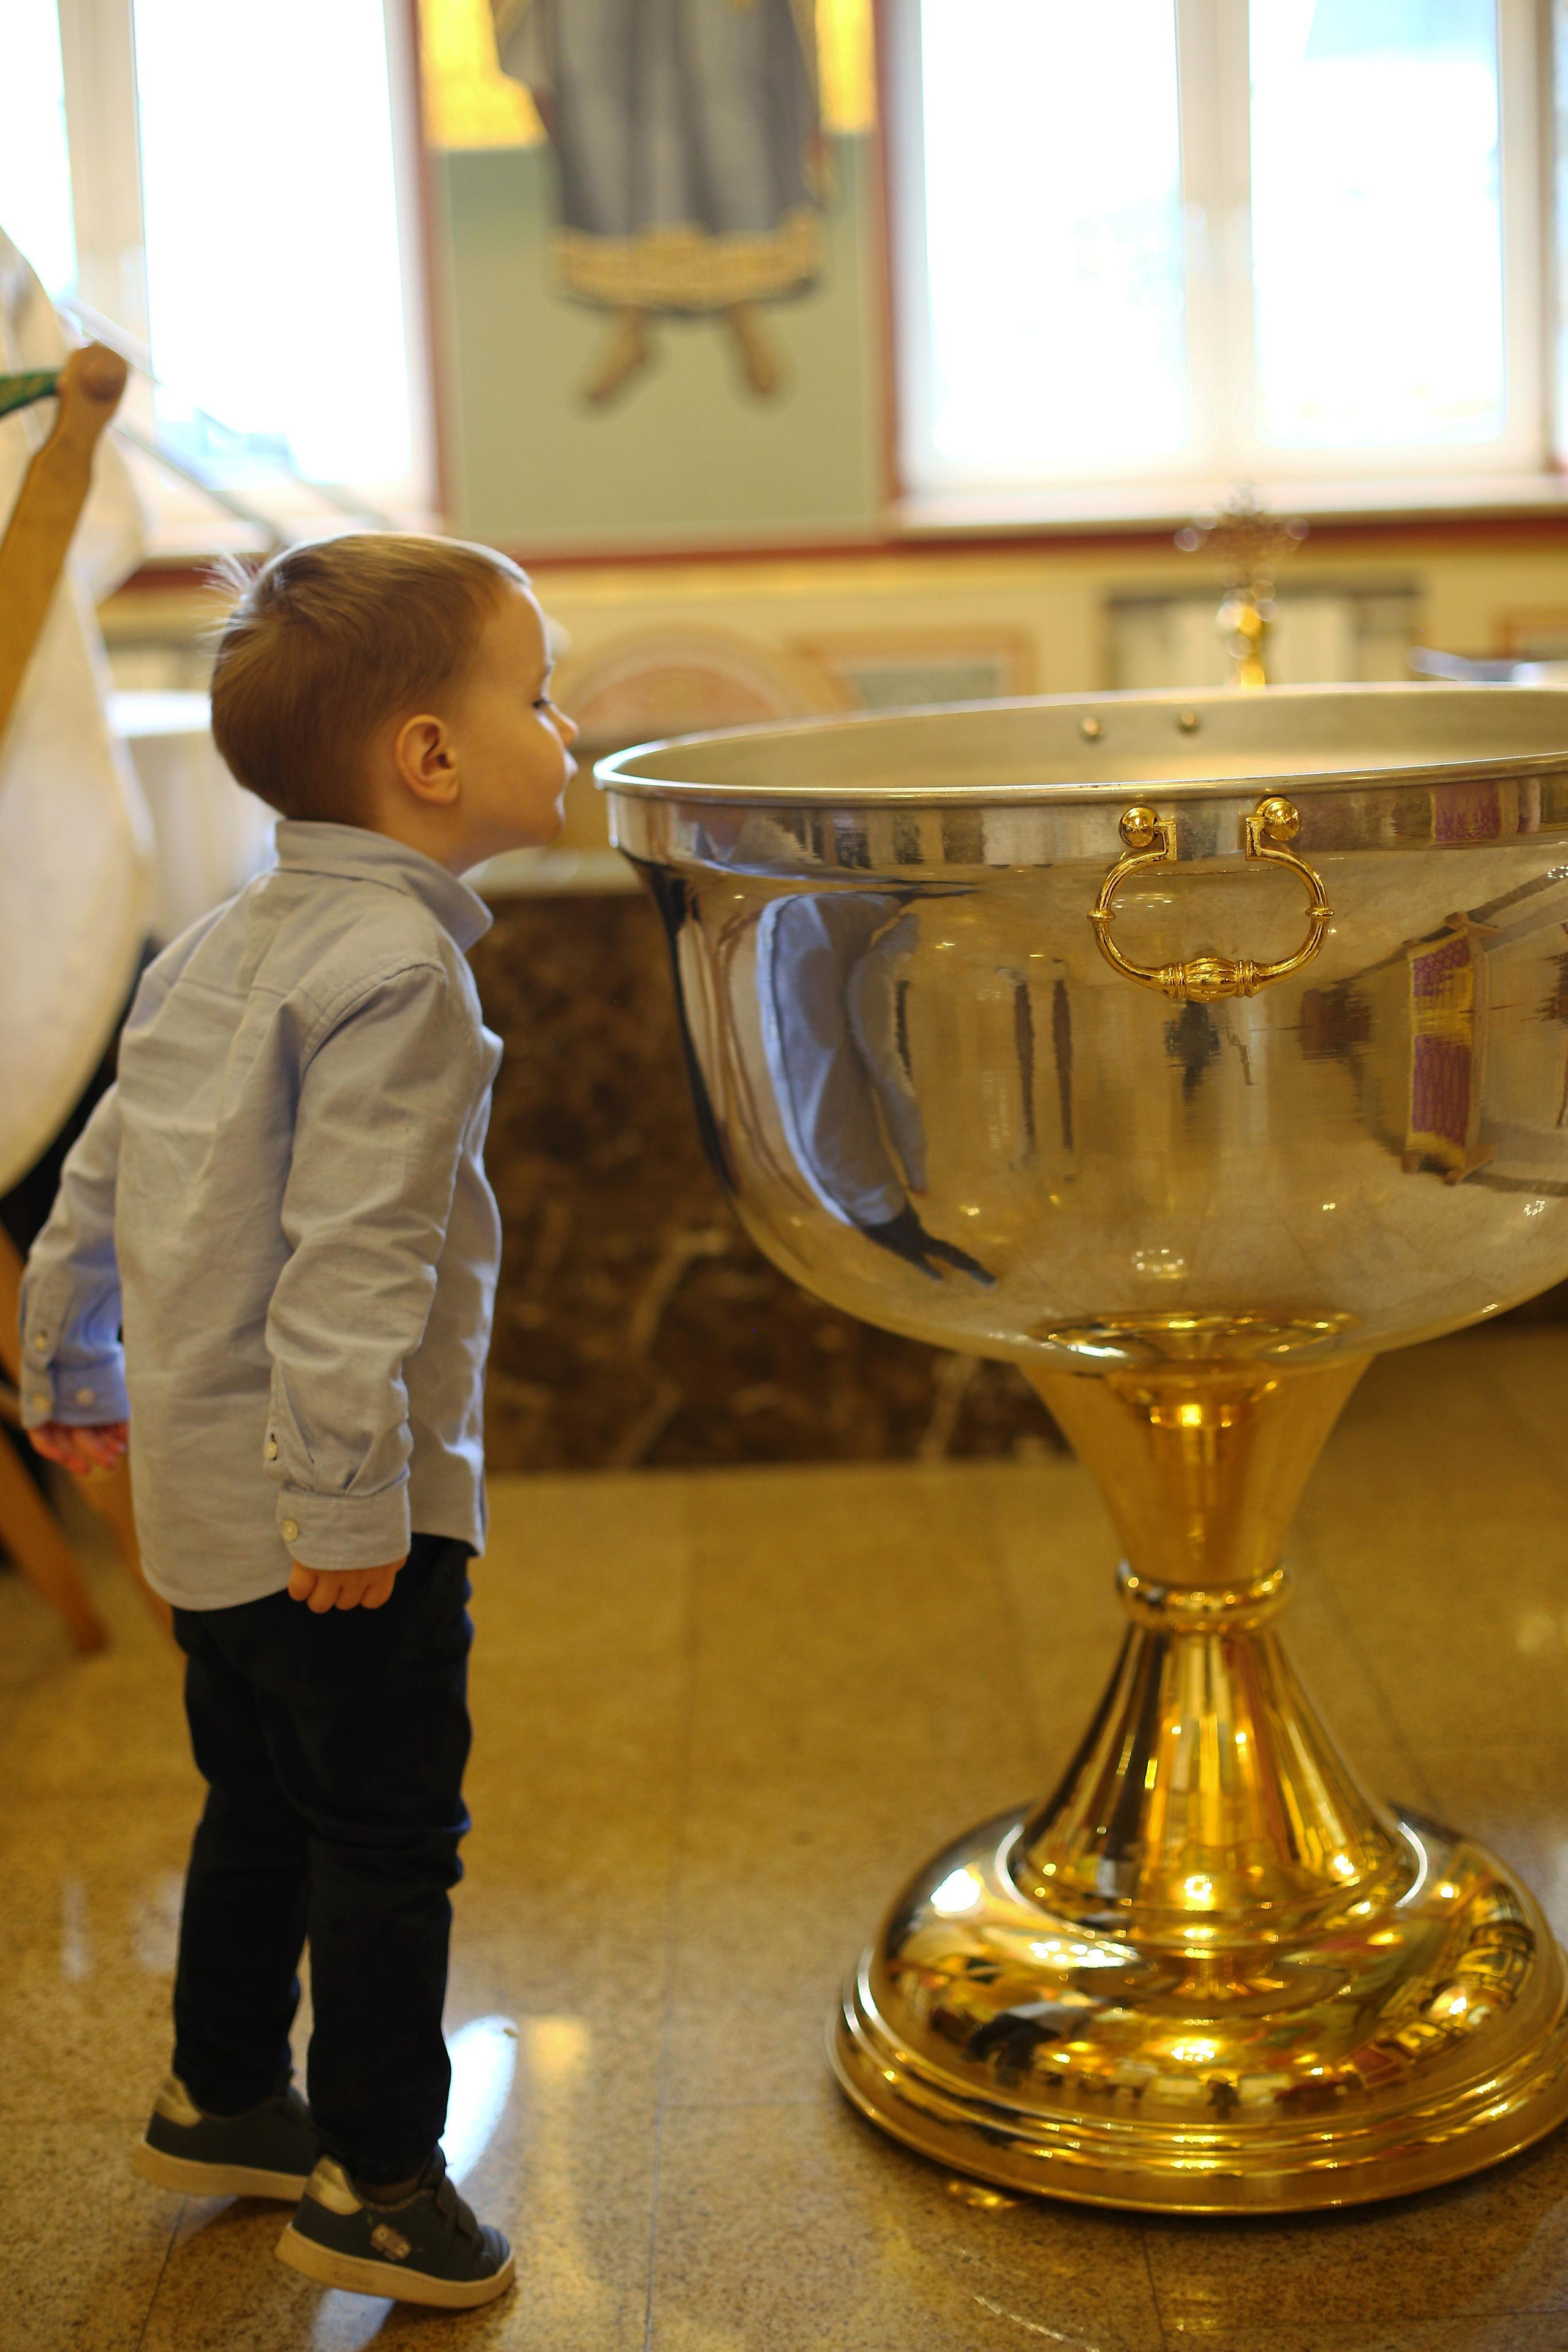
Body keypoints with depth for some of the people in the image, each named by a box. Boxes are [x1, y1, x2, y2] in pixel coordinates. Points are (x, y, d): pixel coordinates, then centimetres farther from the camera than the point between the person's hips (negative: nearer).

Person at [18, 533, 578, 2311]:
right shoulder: (398, 969, -18)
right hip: (341, 1510, -9)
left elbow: (98, 1183, 16)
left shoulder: (215, 948, 10)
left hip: (203, 1487, 9)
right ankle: (374, 2183, 15)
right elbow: (352, 1255, -25)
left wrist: (71, 1380, 26)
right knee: (386, 1843, 4)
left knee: (260, 1806, 22)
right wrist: (345, 1499, -24)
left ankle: (220, 2101, 38)